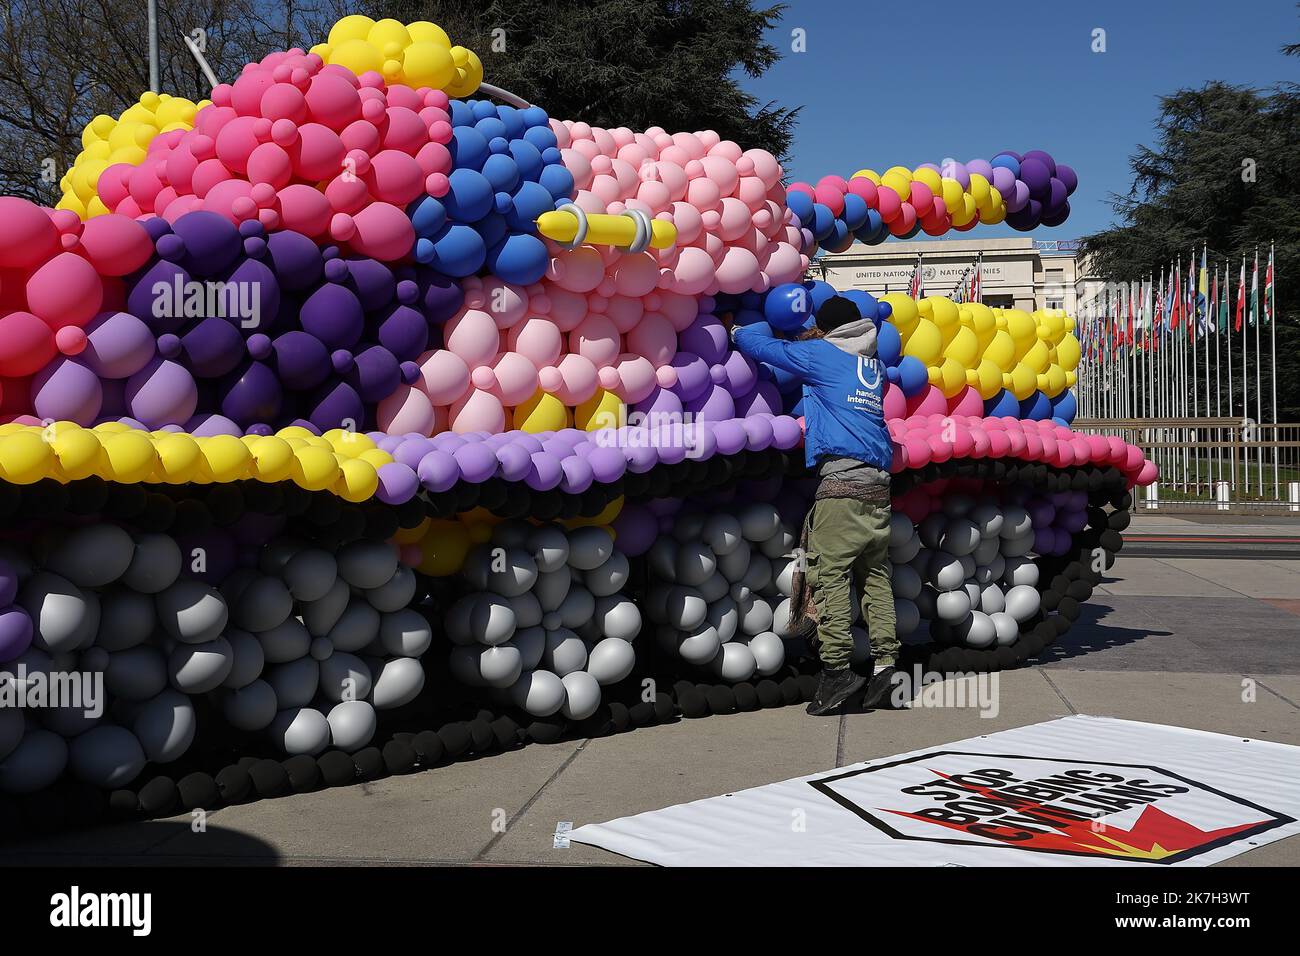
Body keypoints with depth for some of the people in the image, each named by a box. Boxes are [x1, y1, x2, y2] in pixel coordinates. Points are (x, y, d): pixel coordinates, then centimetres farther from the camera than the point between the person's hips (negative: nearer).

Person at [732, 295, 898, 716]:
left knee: (831, 573, -9)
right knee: (875, 573, 7)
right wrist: (812, 342, 40)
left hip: (841, 478, -7)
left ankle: (836, 668, -15)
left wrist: (736, 329, 30)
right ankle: (885, 660, 0)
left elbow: (761, 346, 12)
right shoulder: (873, 363, 22)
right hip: (878, 481, 7)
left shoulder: (821, 354, 5)